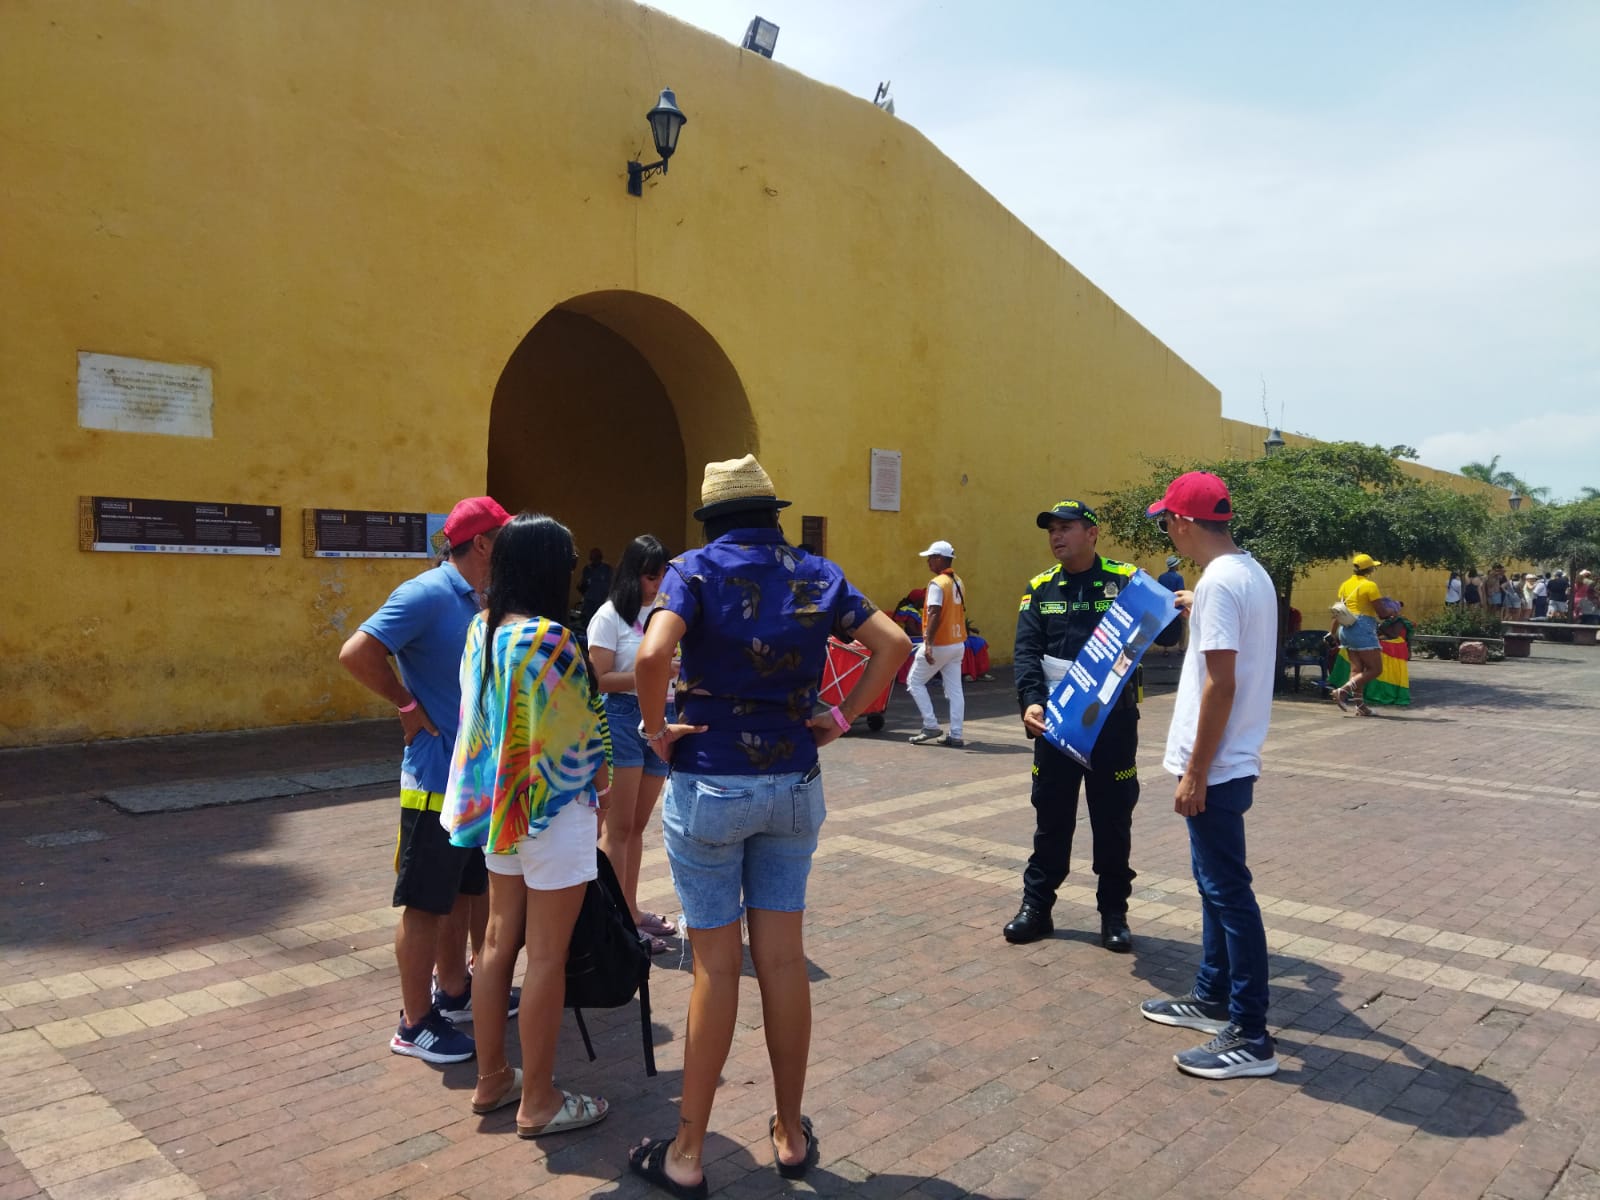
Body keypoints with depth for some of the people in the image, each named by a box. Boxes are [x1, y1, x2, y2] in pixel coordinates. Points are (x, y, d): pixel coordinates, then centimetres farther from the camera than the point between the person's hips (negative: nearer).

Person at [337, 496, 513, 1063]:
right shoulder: (428, 594, -17)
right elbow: (356, 654, -24)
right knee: (425, 903, 3)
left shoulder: (477, 602, 9)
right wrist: (410, 707, -16)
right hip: (438, 779, -9)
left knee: (462, 892, 20)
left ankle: (454, 993, 35)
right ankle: (415, 1025, 15)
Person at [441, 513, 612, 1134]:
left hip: (496, 803, 8)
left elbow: (482, 715, 10)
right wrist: (601, 781, 3)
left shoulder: (482, 629, 2)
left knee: (499, 940, 17)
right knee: (546, 957, 3)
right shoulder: (550, 640, -21)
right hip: (553, 808, -8)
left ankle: (492, 1079, 31)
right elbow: (581, 733, -16)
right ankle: (539, 1102, 16)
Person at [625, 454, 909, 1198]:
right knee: (783, 958, 13)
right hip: (793, 787, 4)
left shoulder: (697, 570, -8)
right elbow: (893, 645, -1)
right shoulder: (815, 575, 4)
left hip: (708, 786, -3)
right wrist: (843, 718, 1)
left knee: (716, 966, 5)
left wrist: (656, 729, -11)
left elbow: (652, 654, -26)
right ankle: (791, 1136, 27)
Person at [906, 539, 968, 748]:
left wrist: (928, 644, -28)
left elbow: (934, 614, -24)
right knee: (954, 689, 7)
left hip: (939, 644, -8)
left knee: (914, 682, 6)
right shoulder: (958, 582, 12)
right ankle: (955, 735, 7)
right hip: (957, 643, 8)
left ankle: (931, 726, 2)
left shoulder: (937, 583, -15)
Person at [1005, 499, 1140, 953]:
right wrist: (1030, 702, -19)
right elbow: (1026, 651, -3)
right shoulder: (1040, 589, 6)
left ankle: (1113, 913, 23)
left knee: (1113, 820, 9)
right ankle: (1036, 906, 24)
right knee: (1051, 817, 11)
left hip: (1113, 720, -2)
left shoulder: (1127, 580, -1)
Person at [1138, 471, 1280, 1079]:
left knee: (1228, 892, -2)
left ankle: (1251, 1038, 7)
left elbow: (1221, 685, -23)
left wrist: (1195, 773, -19)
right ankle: (1212, 998, 33)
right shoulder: (1251, 573, 10)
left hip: (1215, 768, -10)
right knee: (1216, 883, 19)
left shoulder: (1218, 581, -20)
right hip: (1231, 762, 10)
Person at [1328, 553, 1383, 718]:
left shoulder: (1345, 585, 11)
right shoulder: (1370, 586, -9)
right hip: (1363, 628, -8)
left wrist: (1332, 632, 16)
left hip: (1347, 629, 8)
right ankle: (1343, 691, -16)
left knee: (1356, 670, 9)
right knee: (1375, 669, -3)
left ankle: (1360, 703, 4)